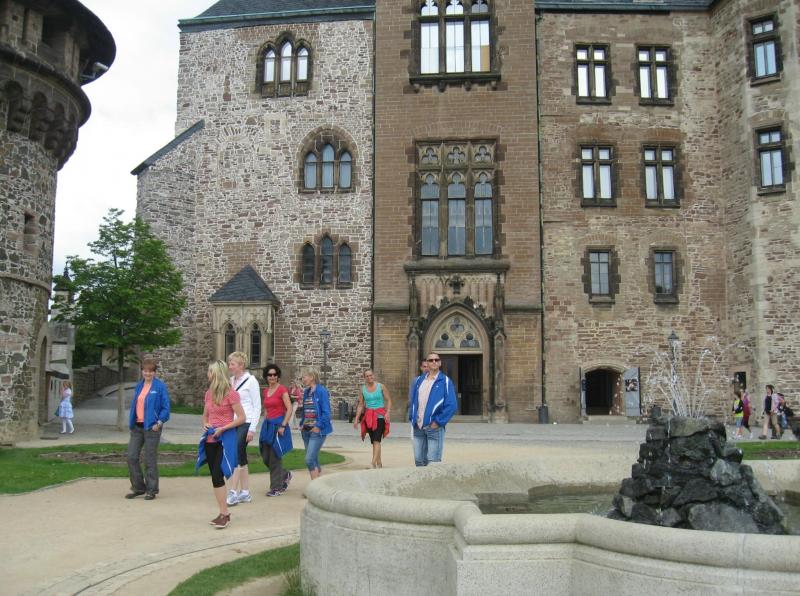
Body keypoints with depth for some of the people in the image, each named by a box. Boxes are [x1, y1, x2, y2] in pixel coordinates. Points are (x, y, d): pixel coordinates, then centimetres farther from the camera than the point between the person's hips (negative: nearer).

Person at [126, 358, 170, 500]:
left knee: (150, 460, 0)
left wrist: (159, 422, -16)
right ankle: (138, 487, 20)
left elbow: (166, 407, -8)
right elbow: (134, 404, 18)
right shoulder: (139, 386, 12)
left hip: (151, 427, -6)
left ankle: (151, 490, 12)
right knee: (132, 457, 5)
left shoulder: (160, 386, -7)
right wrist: (131, 422, 10)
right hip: (137, 426, 6)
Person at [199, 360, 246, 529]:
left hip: (225, 439, -7)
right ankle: (223, 513, 16)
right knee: (215, 476, 8)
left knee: (217, 476, -12)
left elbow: (242, 418, -11)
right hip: (210, 439, 7)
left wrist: (222, 428, -16)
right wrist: (205, 425, 0)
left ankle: (225, 514, -3)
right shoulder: (208, 393, 8)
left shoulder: (230, 393, -11)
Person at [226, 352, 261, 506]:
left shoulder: (251, 381, -6)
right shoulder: (231, 381, 11)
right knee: (241, 458, 10)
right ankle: (245, 493, 16)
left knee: (236, 456, -13)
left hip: (245, 424, -6)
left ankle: (233, 492, -10)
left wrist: (252, 429, -11)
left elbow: (257, 406, -7)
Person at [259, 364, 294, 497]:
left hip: (278, 425, -7)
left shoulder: (282, 390, -10)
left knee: (275, 458, -3)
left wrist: (283, 426, -17)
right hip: (267, 425, 7)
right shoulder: (265, 391, 11)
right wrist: (265, 424, 15)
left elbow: (290, 409, -13)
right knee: (266, 458, 8)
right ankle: (285, 476, 29)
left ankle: (277, 488, 8)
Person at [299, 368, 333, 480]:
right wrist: (302, 424, 9)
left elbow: (326, 412, -14)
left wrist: (319, 426, -17)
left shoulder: (321, 391, -11)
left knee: (309, 459, -13)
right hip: (306, 430, 8)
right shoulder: (306, 392, 12)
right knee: (314, 460, 13)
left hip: (316, 430, -8)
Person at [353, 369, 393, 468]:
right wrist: (357, 419, 6)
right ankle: (379, 463, 19)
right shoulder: (363, 389, 7)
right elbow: (360, 405, 12)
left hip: (379, 416, -4)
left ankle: (373, 463, -20)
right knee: (373, 441, 8)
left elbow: (388, 400, 0)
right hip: (368, 417, 4)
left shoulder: (381, 386, -1)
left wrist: (387, 412, -14)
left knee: (376, 440, -14)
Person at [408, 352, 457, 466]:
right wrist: (412, 418, 7)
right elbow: (413, 401, 20)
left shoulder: (445, 381, -3)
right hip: (417, 427, 5)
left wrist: (438, 422, -13)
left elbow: (452, 405, -9)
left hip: (434, 427, -5)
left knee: (433, 462, -3)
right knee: (419, 460, 10)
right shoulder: (418, 380, 12)